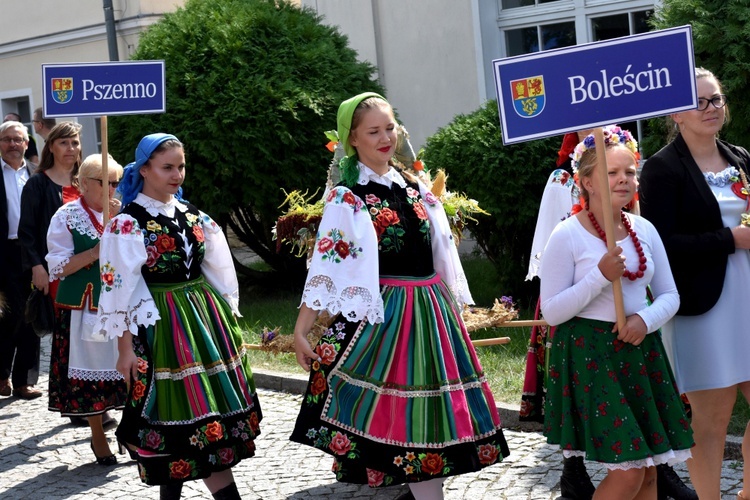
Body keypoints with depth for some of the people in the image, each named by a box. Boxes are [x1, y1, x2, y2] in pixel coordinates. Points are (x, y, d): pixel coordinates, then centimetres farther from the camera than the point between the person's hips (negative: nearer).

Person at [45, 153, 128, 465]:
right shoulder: (66, 217, -2)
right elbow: (57, 267, -6)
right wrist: (94, 254, -17)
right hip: (83, 308, -3)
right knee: (90, 373, 3)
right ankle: (98, 439, 18)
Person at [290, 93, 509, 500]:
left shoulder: (415, 187, 10)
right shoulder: (347, 198, -8)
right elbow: (325, 265, -14)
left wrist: (455, 309, 20)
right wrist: (300, 331, -19)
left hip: (431, 308, 6)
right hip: (385, 313, -6)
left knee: (432, 410, 9)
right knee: (402, 412, -3)